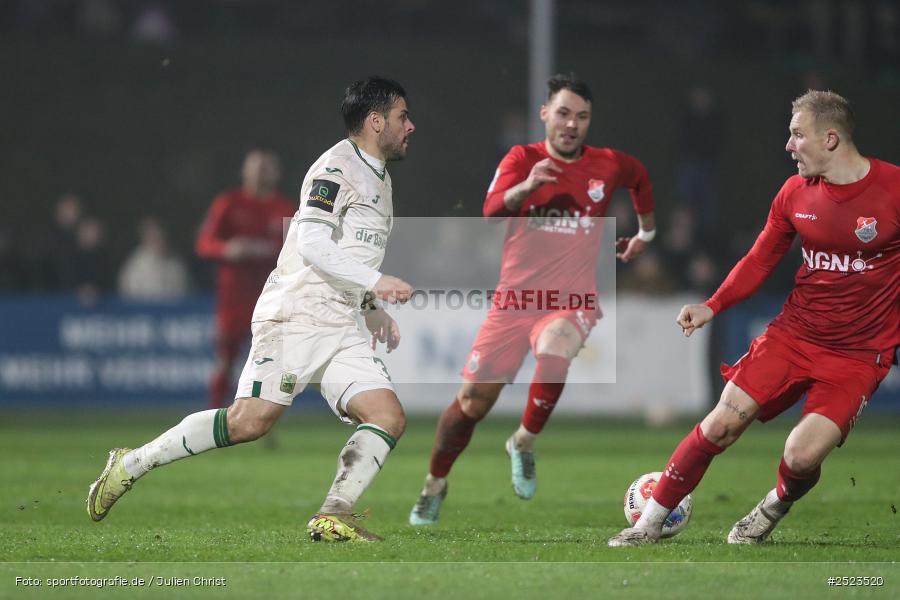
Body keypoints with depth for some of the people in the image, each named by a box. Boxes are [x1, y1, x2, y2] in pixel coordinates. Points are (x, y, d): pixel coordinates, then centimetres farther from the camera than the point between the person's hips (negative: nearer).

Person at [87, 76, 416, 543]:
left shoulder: (379, 179, 22)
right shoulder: (337, 166, -8)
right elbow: (312, 244, -20)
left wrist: (374, 312, 26)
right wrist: (374, 282, -22)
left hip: (341, 329, 9)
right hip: (294, 316, -9)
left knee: (389, 416, -10)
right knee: (251, 420, -18)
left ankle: (333, 517, -9)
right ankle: (131, 464, -6)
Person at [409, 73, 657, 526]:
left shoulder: (608, 165, 2)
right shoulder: (522, 158, -3)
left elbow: (641, 178, 27)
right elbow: (492, 211, -21)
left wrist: (646, 232, 31)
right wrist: (524, 188, -39)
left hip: (573, 301, 0)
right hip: (515, 300, 1)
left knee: (553, 350, -36)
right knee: (471, 401, 1)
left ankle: (524, 443, -13)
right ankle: (434, 485, 26)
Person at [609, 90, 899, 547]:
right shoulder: (796, 192, 1)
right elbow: (760, 260, 11)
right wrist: (712, 306, -2)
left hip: (859, 353, -4)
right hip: (794, 332, 4)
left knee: (802, 454, -21)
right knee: (721, 424, -6)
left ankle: (776, 507, 15)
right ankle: (649, 524, 10)